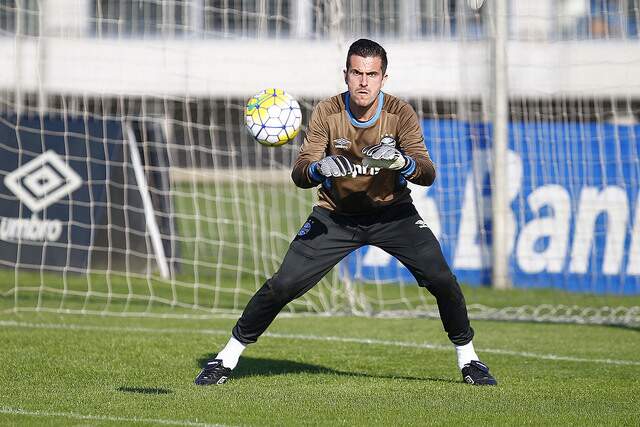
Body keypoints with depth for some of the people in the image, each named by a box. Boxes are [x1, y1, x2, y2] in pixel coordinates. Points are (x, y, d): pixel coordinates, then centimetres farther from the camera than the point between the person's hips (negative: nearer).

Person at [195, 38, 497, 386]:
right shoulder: (327, 113, -16)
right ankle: (227, 358, 4)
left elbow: (428, 175, -23)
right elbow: (299, 175, -22)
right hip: (335, 216, 0)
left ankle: (468, 359, 8)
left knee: (442, 279, -15)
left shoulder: (400, 113, -16)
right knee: (284, 284, -12)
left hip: (392, 213, 0)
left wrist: (400, 161, -44)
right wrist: (319, 168, -45)